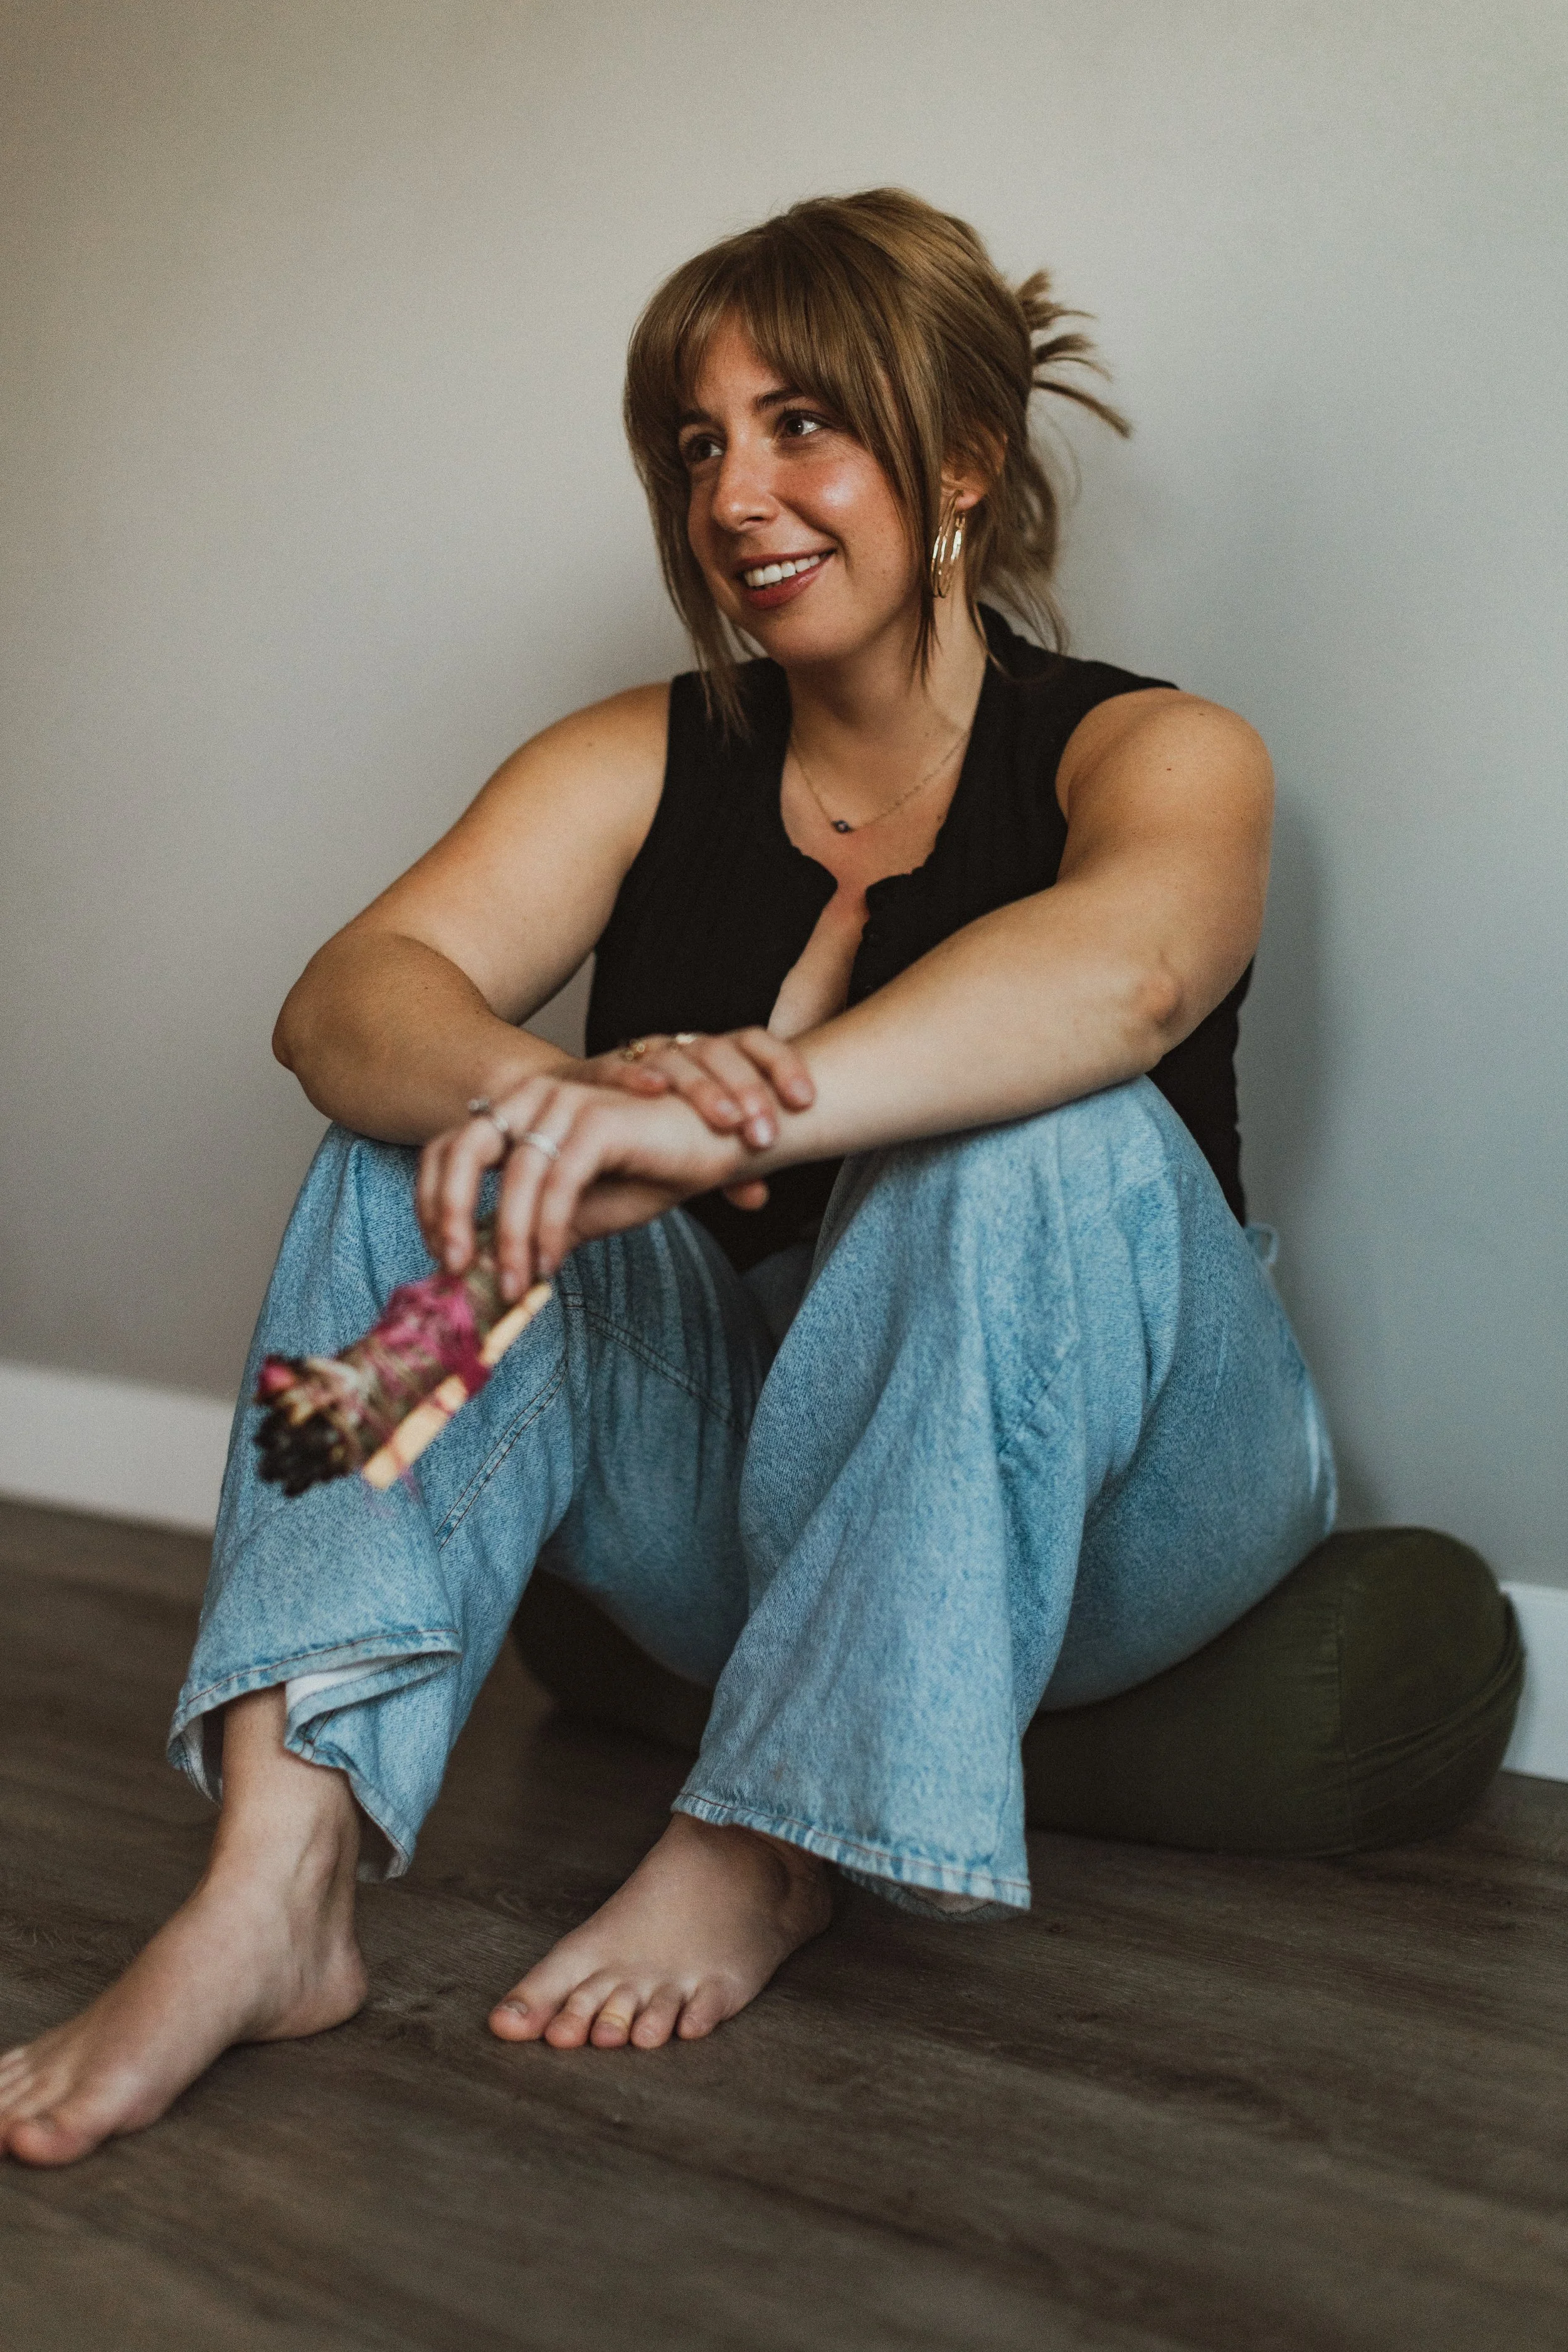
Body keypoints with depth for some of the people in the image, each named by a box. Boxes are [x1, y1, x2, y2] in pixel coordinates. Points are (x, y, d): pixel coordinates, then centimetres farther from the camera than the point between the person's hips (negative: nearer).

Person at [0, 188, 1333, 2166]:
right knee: (439, 1132, -17)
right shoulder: (642, 763, 5)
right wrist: (544, 1094, -38)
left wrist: (727, 1118, -49)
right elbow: (351, 994, -14)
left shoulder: (1153, 751, -6)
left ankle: (760, 1850, -24)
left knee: (1050, 1133, -31)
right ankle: (278, 1873, -31)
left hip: (1096, 1511, -3)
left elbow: (1122, 966, -32)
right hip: (720, 1513, 3)